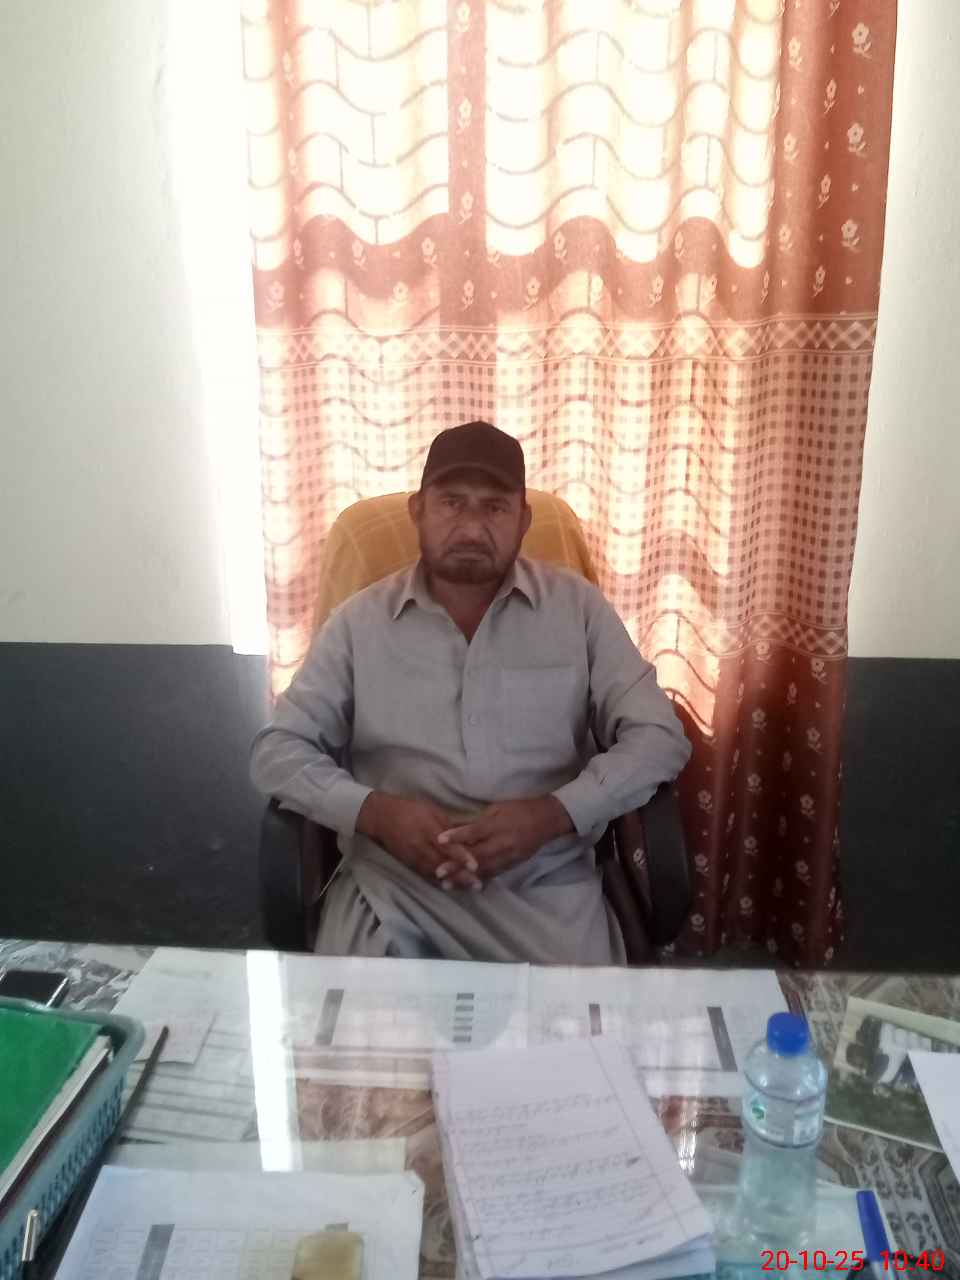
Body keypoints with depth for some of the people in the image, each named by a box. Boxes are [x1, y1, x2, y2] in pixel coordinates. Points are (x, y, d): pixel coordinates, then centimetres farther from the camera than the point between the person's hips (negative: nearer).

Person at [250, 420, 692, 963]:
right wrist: (374, 812, -14)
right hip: (392, 884, 0)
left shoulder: (577, 606, 4)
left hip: (545, 885, 1)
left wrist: (553, 814, -16)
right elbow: (277, 751, 5)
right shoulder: (360, 620, 5)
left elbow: (658, 736, 0)